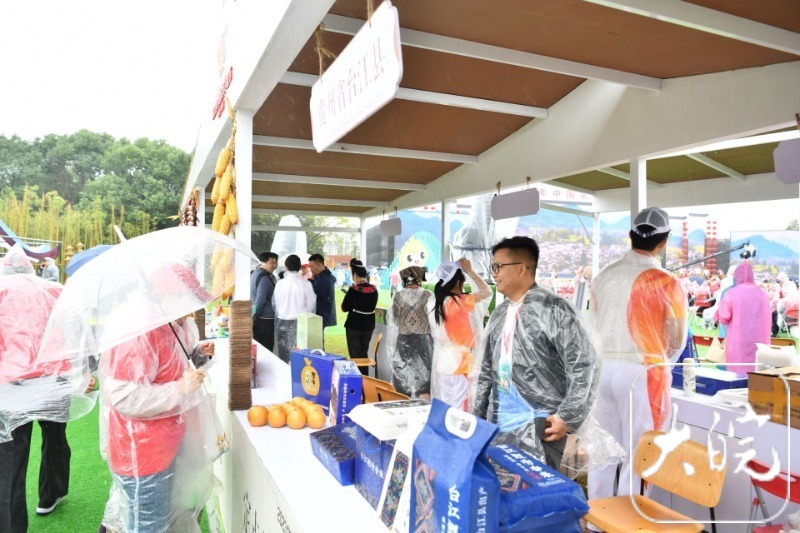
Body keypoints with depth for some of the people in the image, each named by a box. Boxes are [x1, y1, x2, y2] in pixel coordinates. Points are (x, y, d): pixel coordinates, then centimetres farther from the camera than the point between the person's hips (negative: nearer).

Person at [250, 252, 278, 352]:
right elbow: (260, 300, -20)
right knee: (267, 349, -4)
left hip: (258, 317, 10)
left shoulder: (255, 273, 14)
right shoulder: (264, 278, -16)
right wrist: (256, 316, -15)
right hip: (266, 318, -10)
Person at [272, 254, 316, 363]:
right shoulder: (305, 284, -11)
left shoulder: (280, 283, -7)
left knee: (283, 356, 10)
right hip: (300, 322, -2)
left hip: (282, 322, 2)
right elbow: (311, 305, -3)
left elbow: (274, 303, 3)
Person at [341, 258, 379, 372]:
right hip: (368, 326, 5)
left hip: (354, 326, -5)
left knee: (355, 355, 6)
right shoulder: (374, 289, -2)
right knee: (364, 354, 18)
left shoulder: (354, 290, -17)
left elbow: (344, 308, -10)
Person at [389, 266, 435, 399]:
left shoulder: (398, 296, -1)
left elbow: (392, 320, 0)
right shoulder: (427, 295, -8)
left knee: (403, 380, 11)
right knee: (423, 381, 5)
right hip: (423, 340, -2)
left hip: (403, 341, 2)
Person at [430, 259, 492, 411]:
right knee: (458, 408, 1)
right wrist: (469, 271, -3)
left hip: (443, 362, 7)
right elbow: (487, 291, -11)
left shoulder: (437, 302, 3)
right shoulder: (460, 302, -17)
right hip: (458, 362, -7)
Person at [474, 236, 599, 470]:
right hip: (499, 424, 7)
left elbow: (584, 363, -14)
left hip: (539, 425, -7)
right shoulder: (499, 315, 12)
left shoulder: (552, 308, -10)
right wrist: (479, 416, 16)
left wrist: (567, 417, -13)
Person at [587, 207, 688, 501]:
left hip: (601, 368, 5)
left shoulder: (604, 276, 3)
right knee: (638, 454, 7)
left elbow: (594, 325, 6)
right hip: (641, 373, -5)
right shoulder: (665, 283, -10)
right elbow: (677, 339, 1)